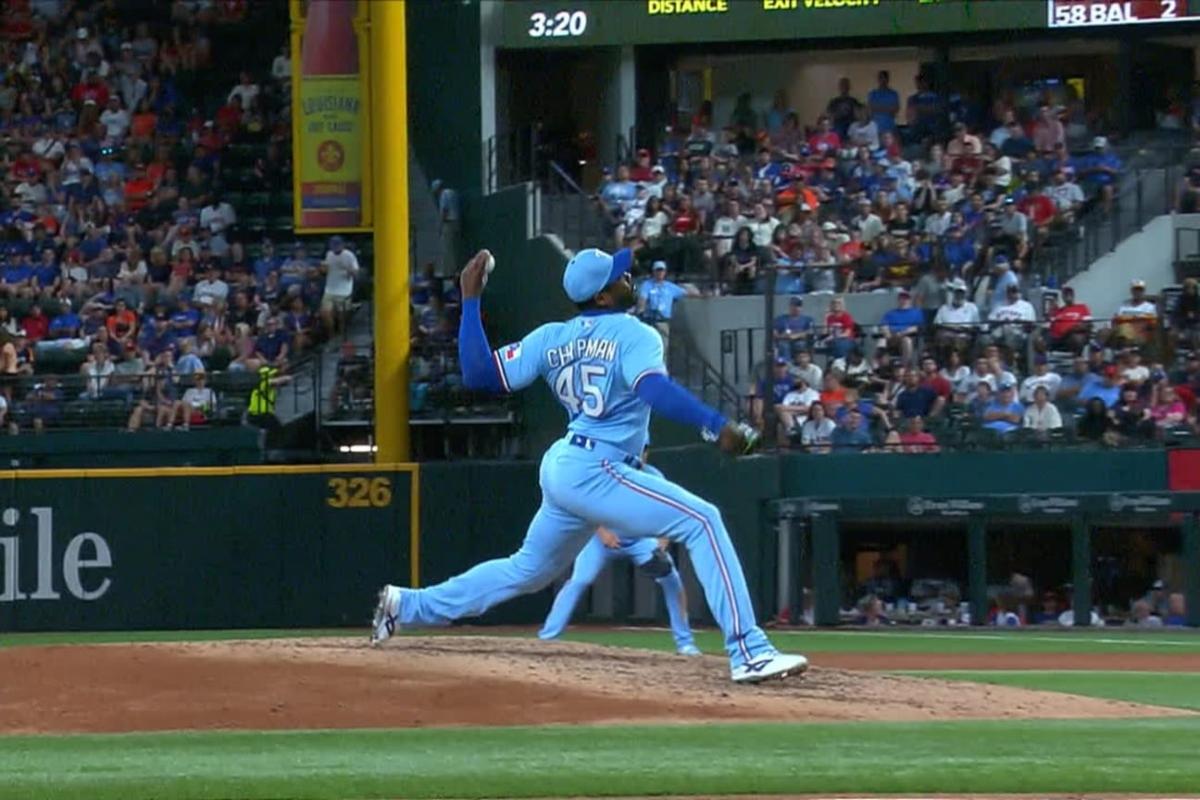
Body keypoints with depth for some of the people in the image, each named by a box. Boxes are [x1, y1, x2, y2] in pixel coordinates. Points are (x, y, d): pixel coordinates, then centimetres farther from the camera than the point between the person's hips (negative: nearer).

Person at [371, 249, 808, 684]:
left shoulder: (551, 338, 10)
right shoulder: (634, 335, -8)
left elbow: (479, 374, 3)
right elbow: (654, 388, -28)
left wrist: (470, 300, 11)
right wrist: (717, 426, -37)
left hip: (561, 468, 8)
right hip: (594, 471, -8)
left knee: (529, 569, 28)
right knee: (701, 521, -14)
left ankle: (407, 605, 34)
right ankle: (750, 652, -25)